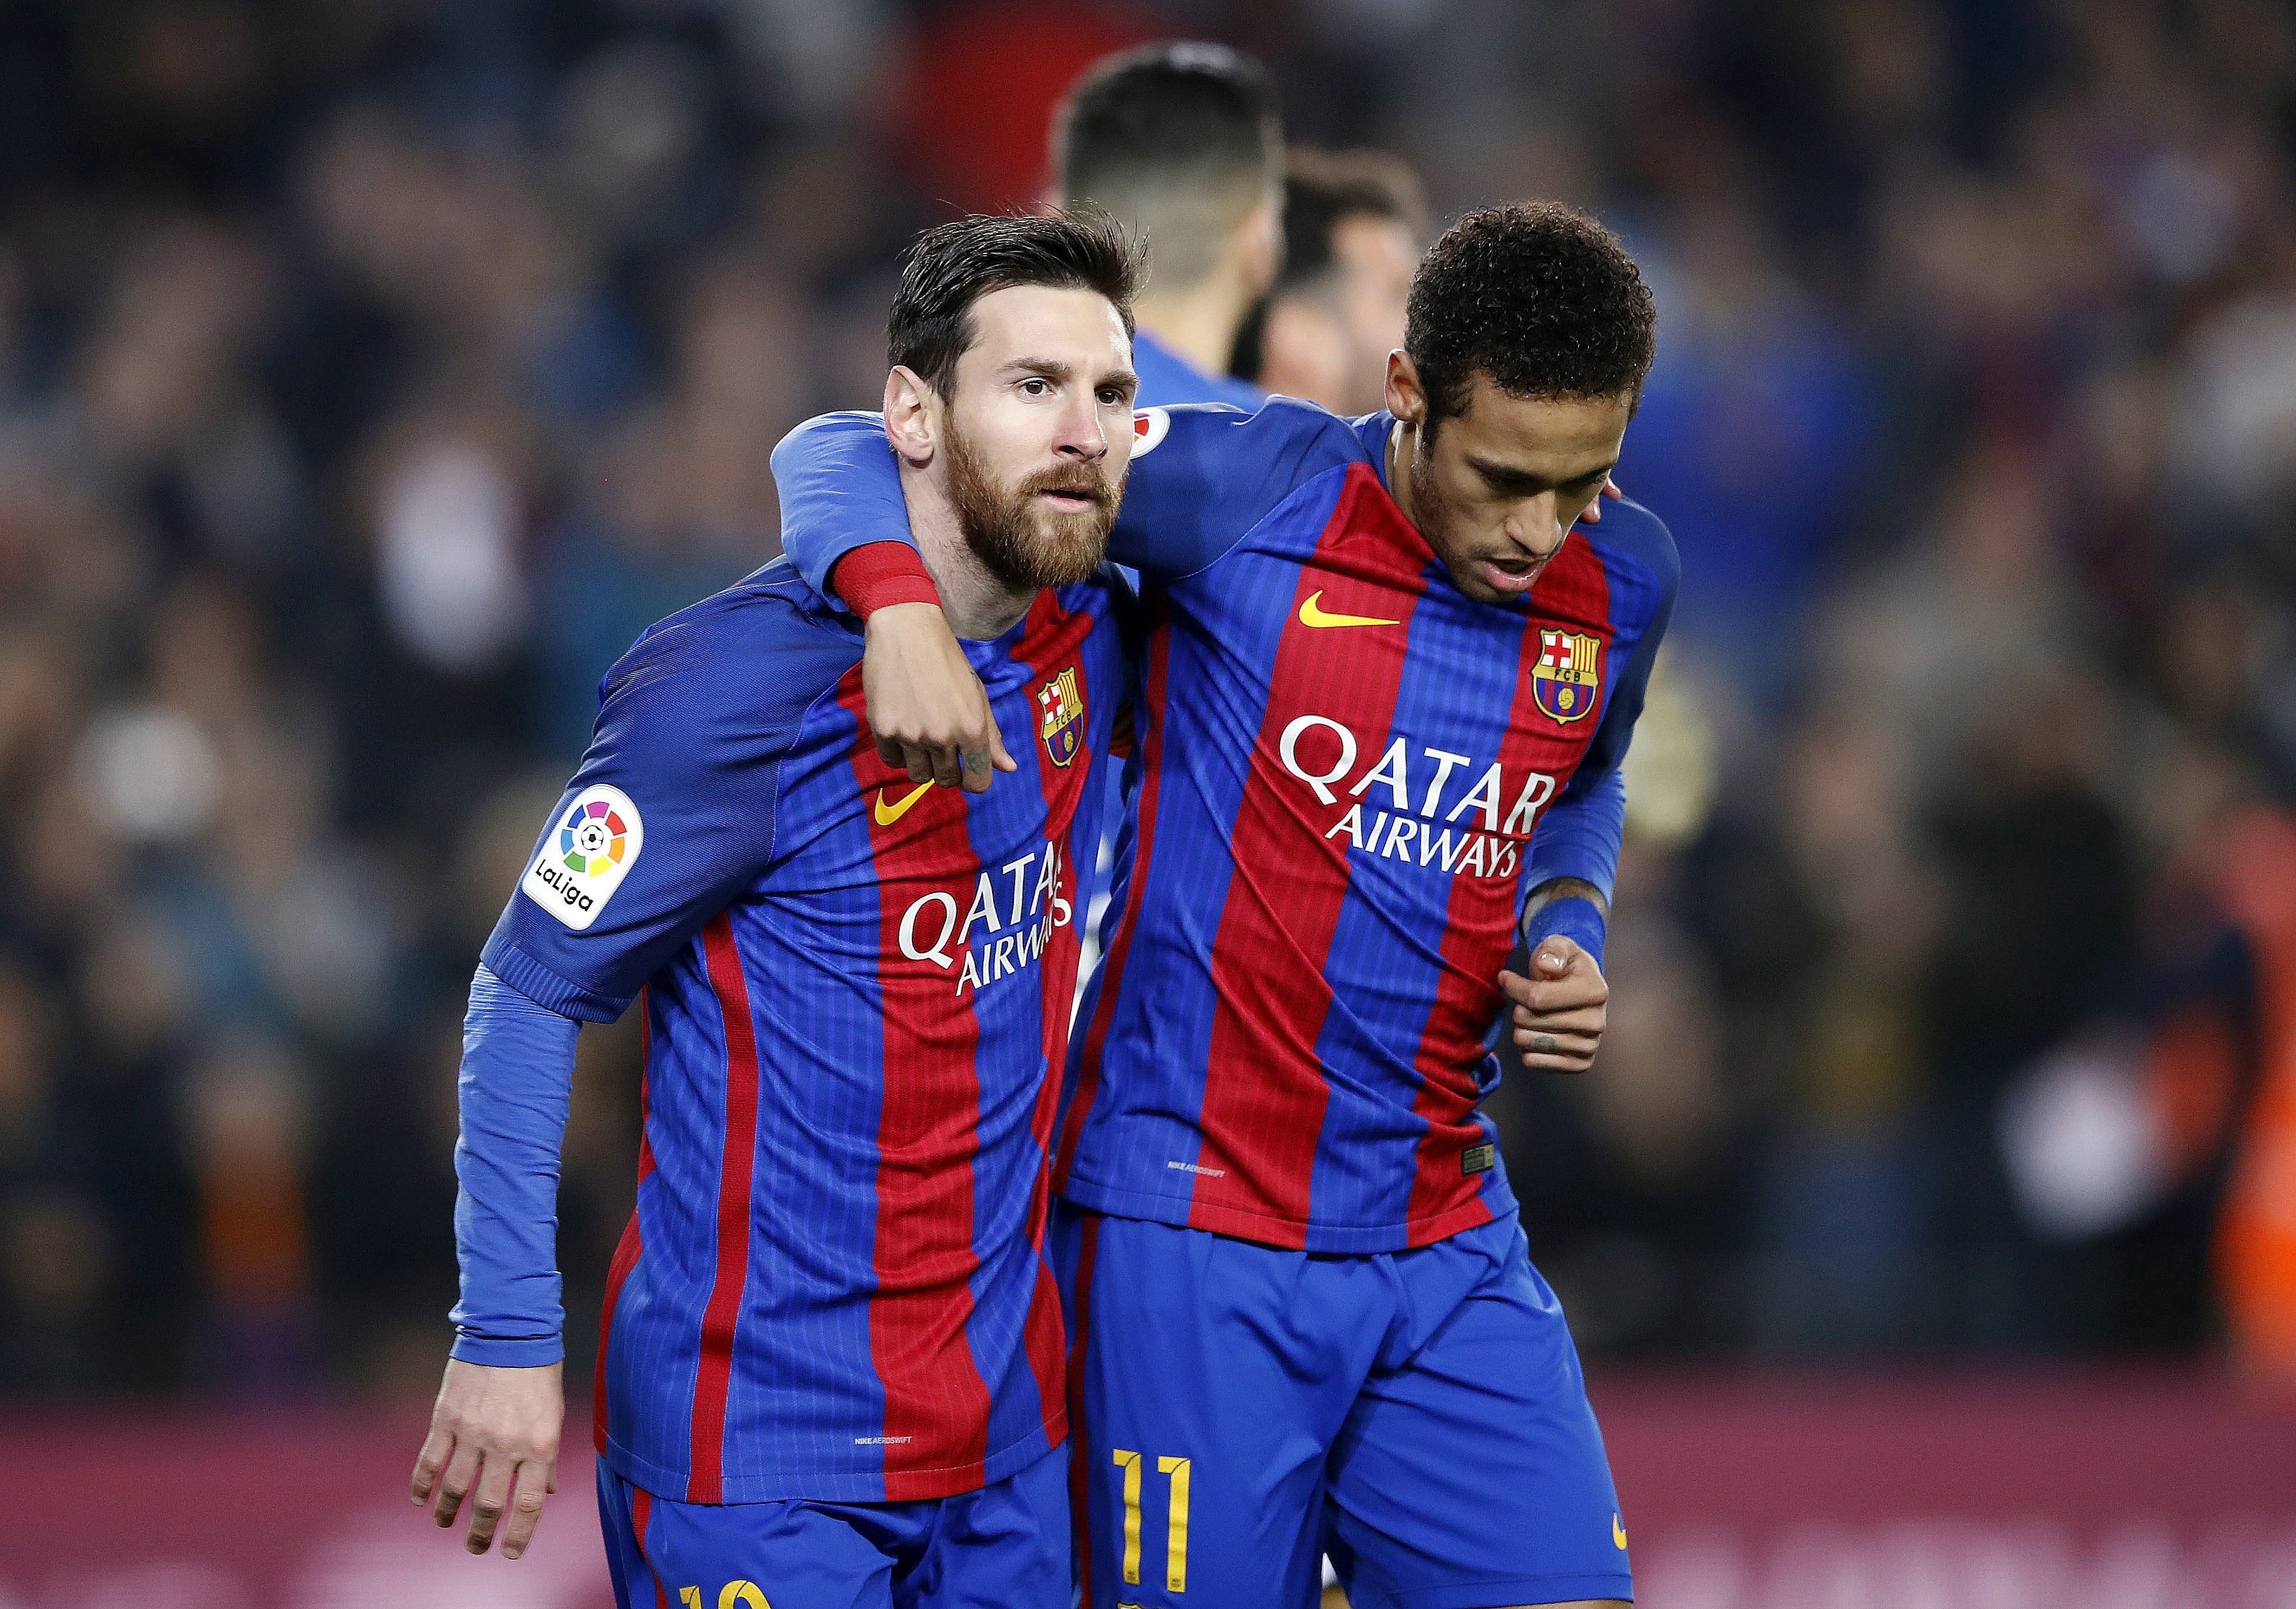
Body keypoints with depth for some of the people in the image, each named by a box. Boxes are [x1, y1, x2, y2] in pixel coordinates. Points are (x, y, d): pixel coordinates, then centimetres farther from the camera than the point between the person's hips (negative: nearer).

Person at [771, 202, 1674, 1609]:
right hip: (1191, 1231, -5)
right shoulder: (1254, 494, -10)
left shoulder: (1624, 583, 5)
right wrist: (903, 607, -28)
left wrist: (1568, 930, 6)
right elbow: (848, 456, -7)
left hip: (1447, 1253, 5)